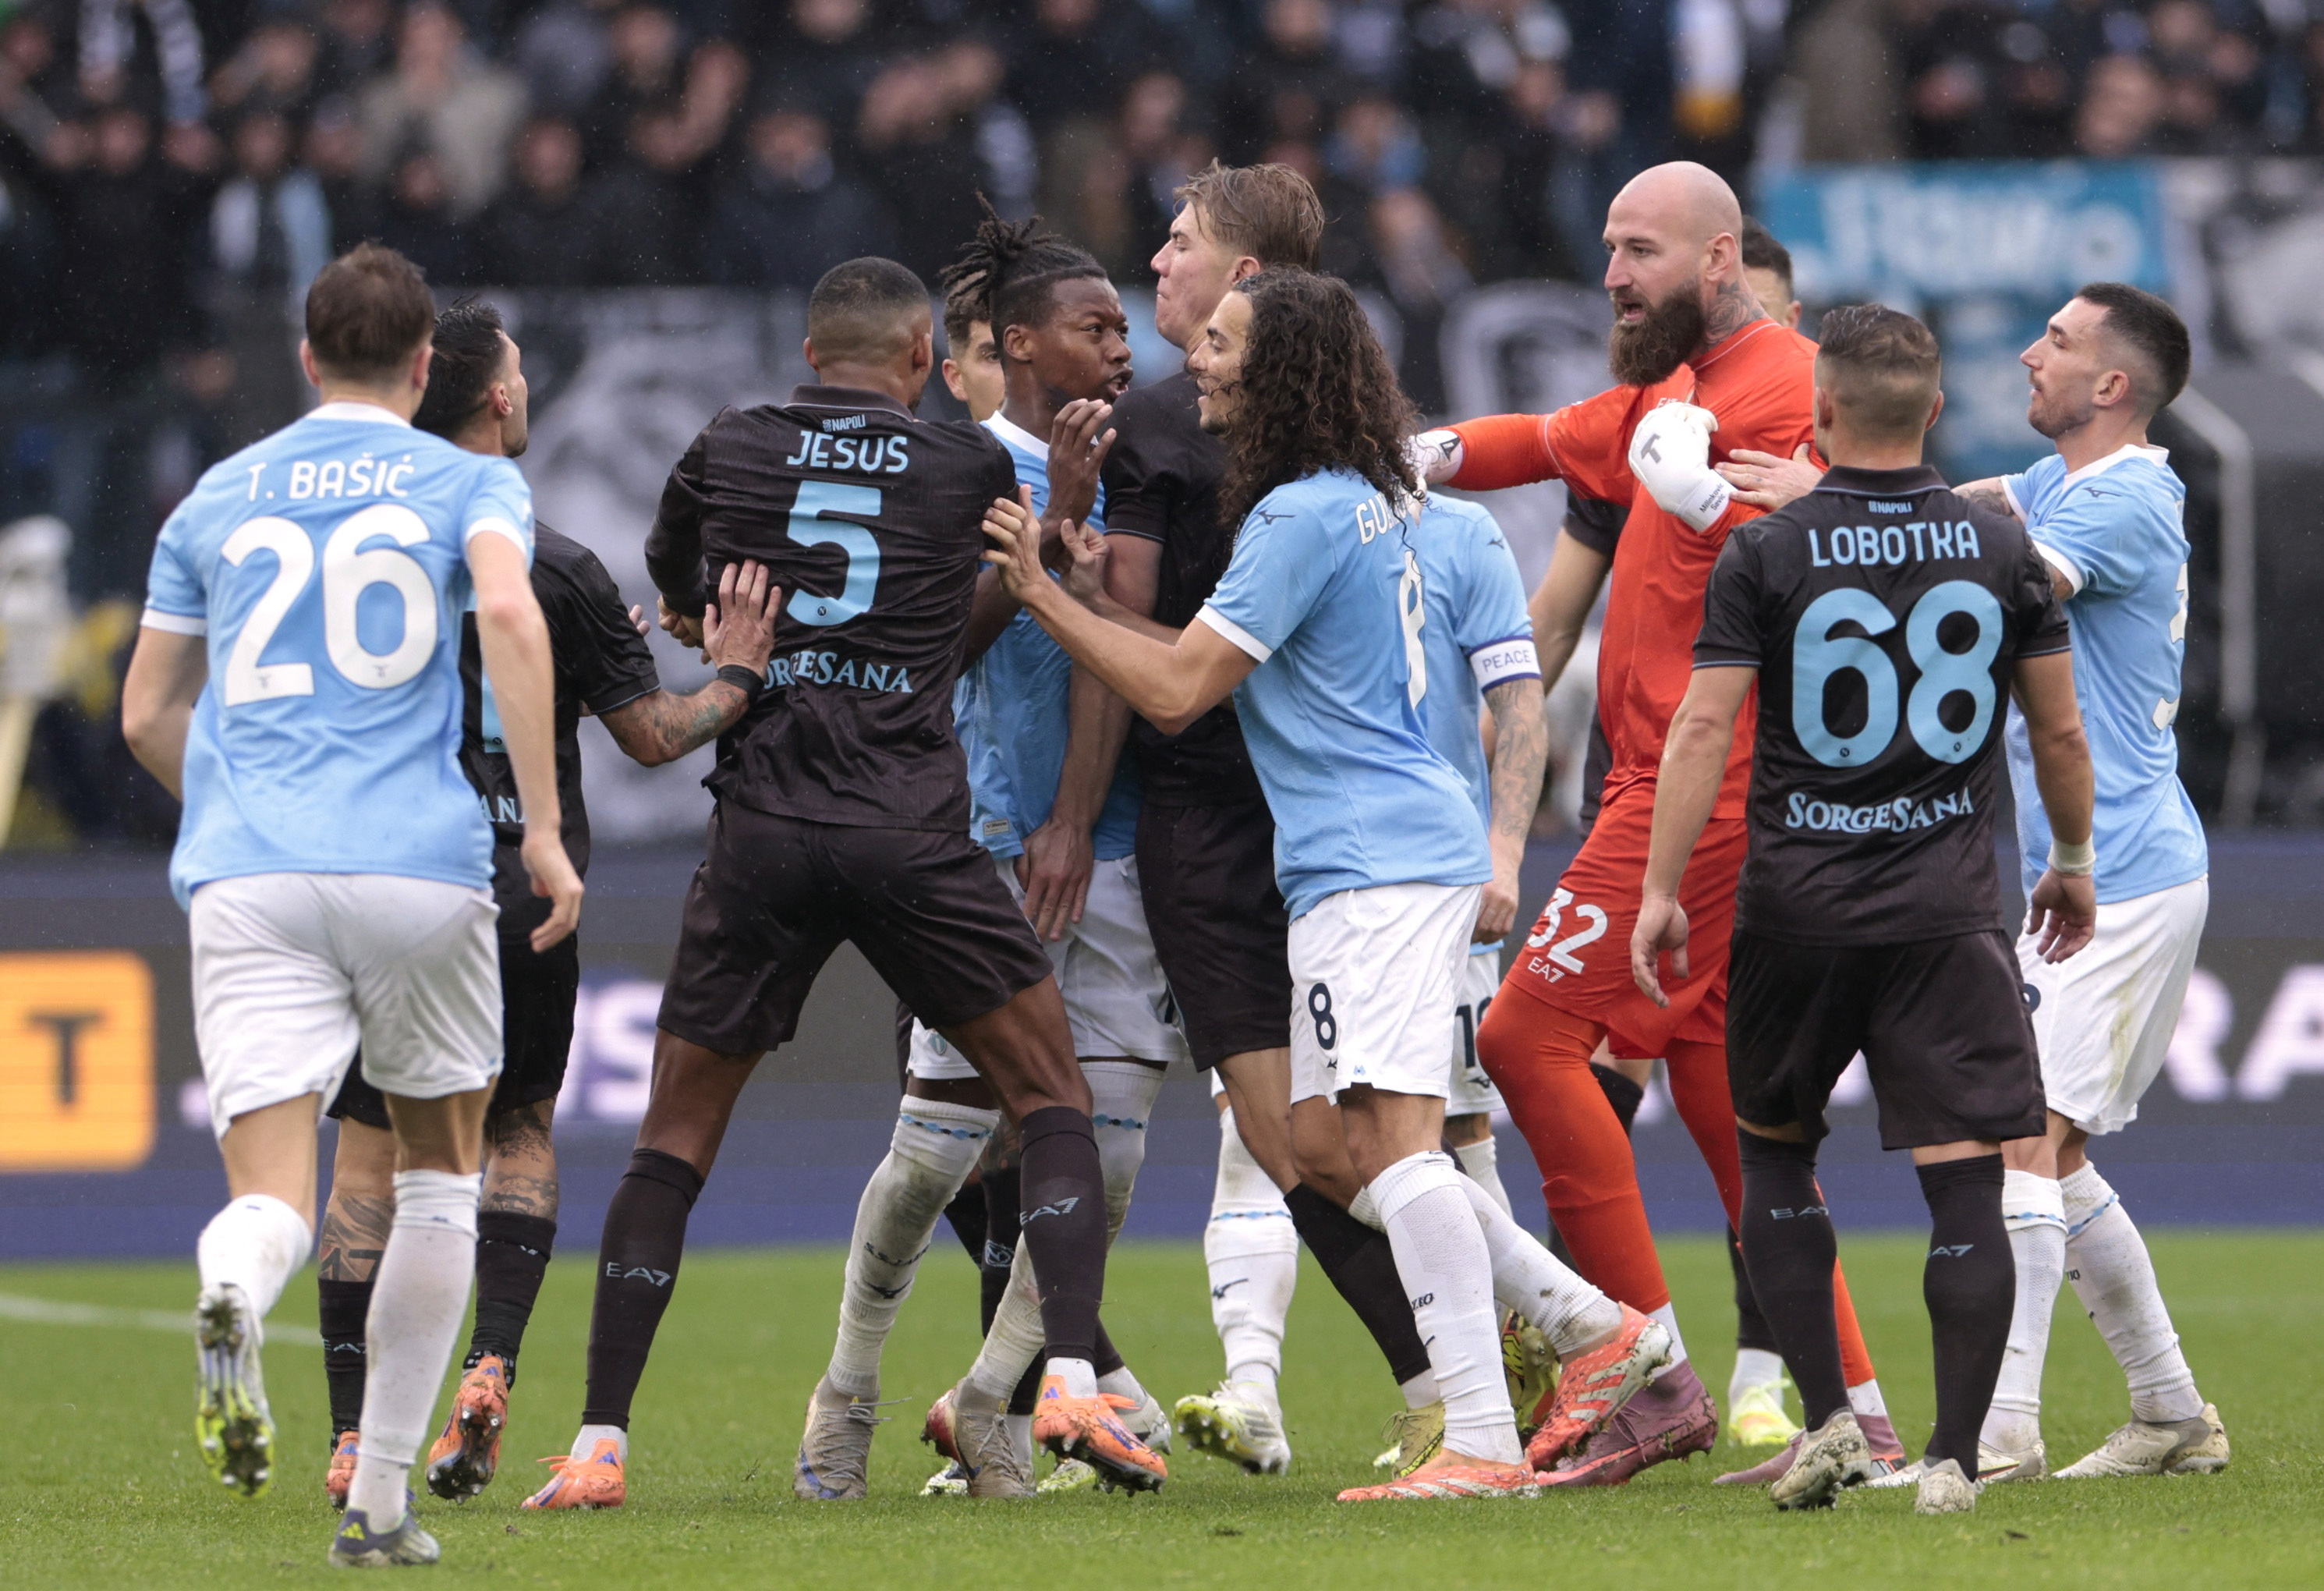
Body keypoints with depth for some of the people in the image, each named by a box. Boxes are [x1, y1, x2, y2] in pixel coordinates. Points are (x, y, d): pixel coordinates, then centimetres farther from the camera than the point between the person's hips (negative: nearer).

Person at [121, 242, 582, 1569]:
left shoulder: (219, 497, 18)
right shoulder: (470, 482, 9)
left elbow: (147, 715, 20)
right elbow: (509, 613, -13)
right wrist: (545, 831, -12)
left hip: (247, 877, 1)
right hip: (419, 864, -1)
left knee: (276, 1196, -5)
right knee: (442, 1171, 18)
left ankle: (234, 1296, -44)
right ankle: (381, 1503, 16)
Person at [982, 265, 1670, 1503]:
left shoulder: (1303, 517, -13)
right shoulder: (1366, 501, 17)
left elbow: (1176, 692, -13)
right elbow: (1219, 669, 25)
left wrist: (1044, 595, -5)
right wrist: (1099, 606, 18)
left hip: (1379, 864, -10)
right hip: (1380, 856, 10)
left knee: (1389, 1137, -15)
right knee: (1338, 1147, 12)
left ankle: (1483, 1442, -21)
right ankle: (1598, 1330, 14)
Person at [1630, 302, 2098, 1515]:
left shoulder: (1765, 554, -5)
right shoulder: (2003, 549, 2)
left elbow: (1703, 728, -9)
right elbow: (2061, 733, 8)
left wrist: (1660, 892, -5)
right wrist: (2073, 864, 23)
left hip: (1797, 903, -1)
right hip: (1947, 904, 1)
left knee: (1772, 1148, 18)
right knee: (1963, 1184, -1)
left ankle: (1826, 1414, 10)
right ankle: (1953, 1459, -7)